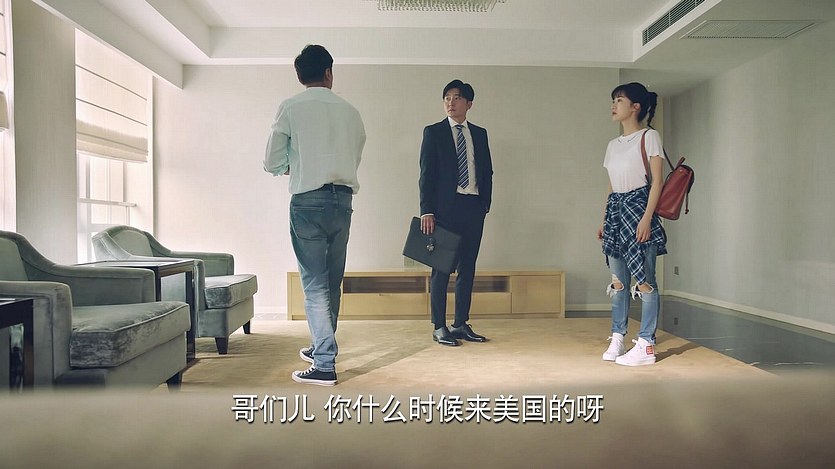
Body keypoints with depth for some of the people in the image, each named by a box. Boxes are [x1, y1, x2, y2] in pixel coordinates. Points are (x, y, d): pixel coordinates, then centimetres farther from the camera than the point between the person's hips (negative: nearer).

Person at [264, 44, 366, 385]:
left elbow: (272, 164, 0)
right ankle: (322, 347, 30)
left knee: (314, 282, -3)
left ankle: (325, 365, -5)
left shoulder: (290, 108, -1)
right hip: (343, 200, 4)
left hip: (308, 200, -4)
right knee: (332, 281, 14)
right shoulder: (350, 112, 9)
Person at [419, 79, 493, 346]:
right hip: (445, 207, -4)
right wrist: (427, 210, -11)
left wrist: (485, 204, 5)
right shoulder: (433, 132, 3)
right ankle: (439, 327, 7)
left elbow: (487, 172, 16)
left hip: (474, 207, 4)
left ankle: (461, 324, 16)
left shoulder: (479, 134, 14)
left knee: (467, 268, 7)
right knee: (441, 267, 0)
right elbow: (426, 173, -3)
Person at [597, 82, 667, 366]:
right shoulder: (613, 144, 17)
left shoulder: (649, 136, -2)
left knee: (644, 279, -5)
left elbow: (657, 180, -8)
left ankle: (646, 345, 1)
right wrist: (605, 220, 15)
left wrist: (647, 217, -17)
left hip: (638, 207, -7)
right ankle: (617, 340, 16)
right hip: (615, 209, 7)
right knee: (618, 280, 9)